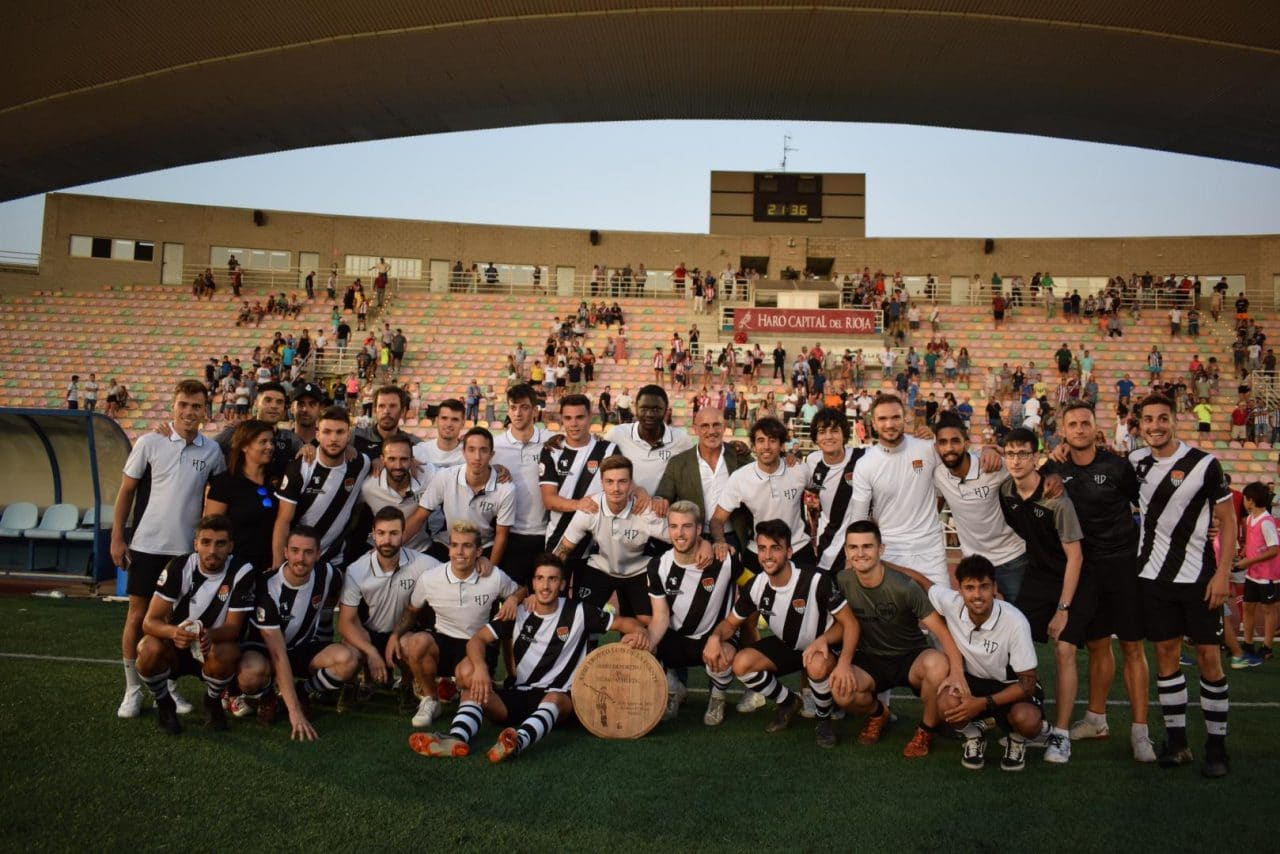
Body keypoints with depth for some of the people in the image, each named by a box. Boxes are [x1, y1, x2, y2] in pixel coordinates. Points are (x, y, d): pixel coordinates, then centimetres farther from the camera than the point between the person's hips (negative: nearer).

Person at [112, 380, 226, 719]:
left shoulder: (212, 451, 0)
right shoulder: (149, 443, -4)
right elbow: (125, 491, 1)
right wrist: (117, 538, -2)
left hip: (188, 549, 2)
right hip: (147, 545, -1)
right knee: (138, 616, 4)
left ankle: (167, 686, 21)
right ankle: (132, 689, 16)